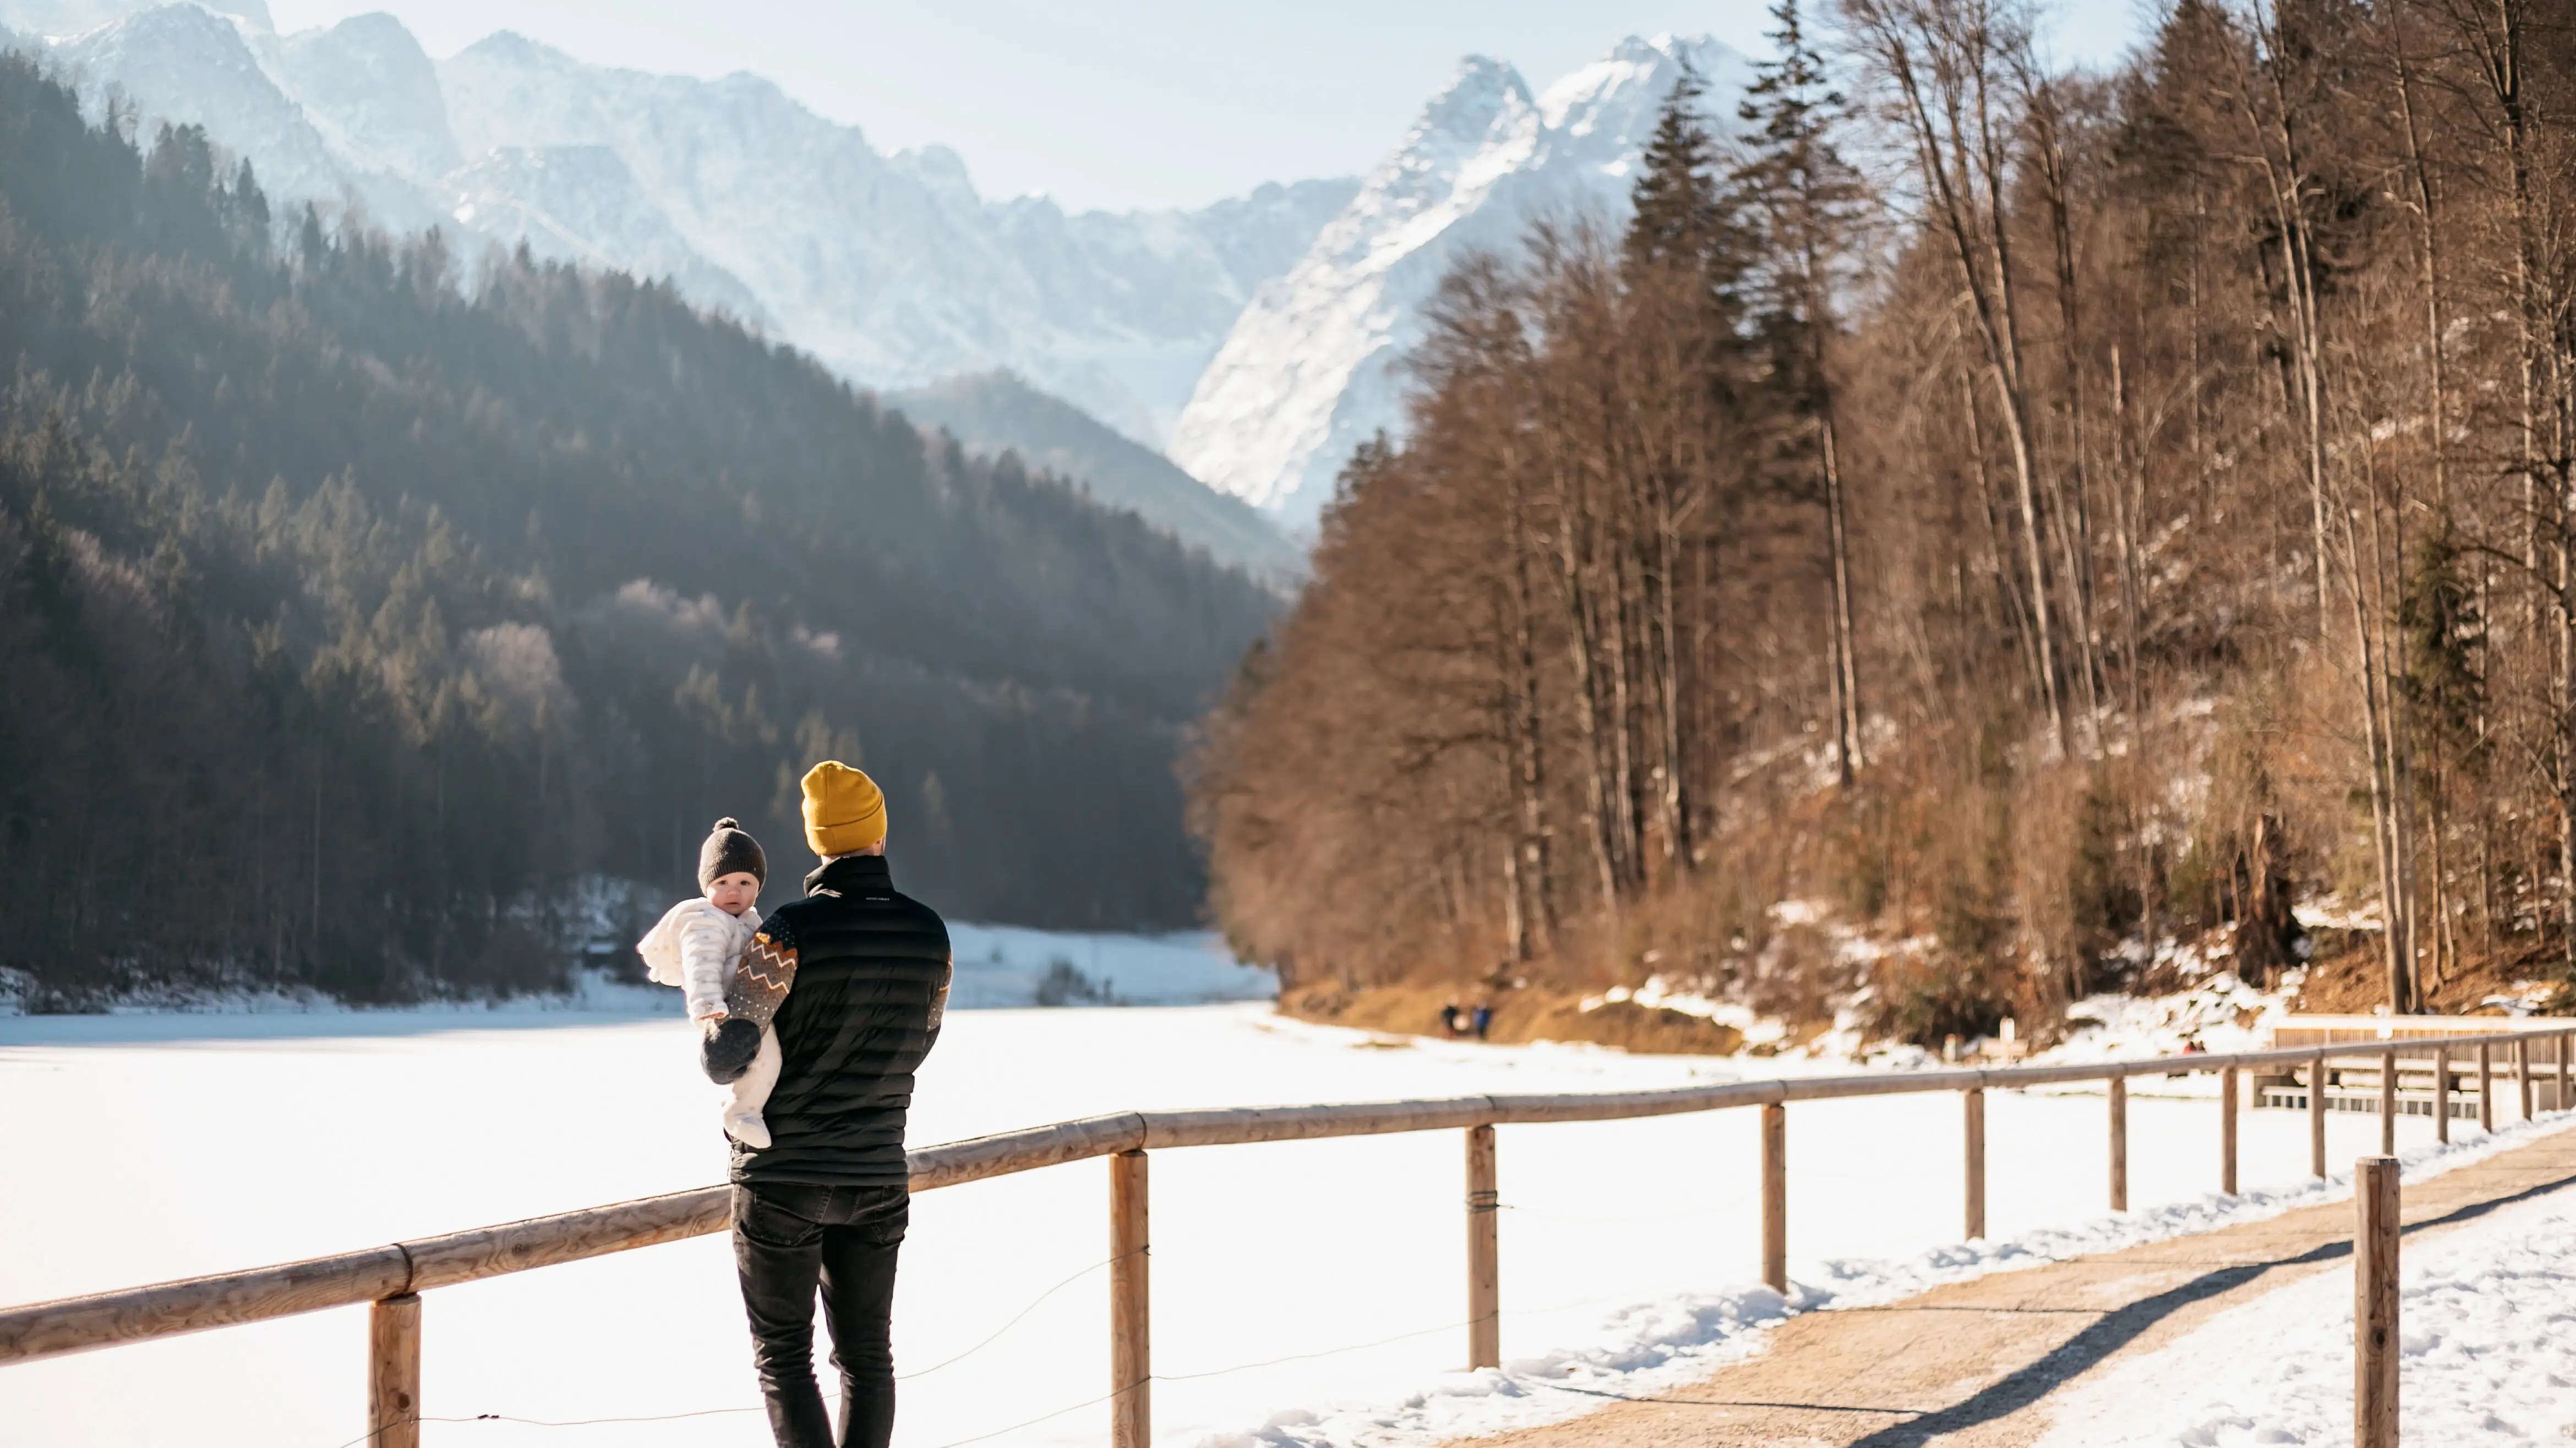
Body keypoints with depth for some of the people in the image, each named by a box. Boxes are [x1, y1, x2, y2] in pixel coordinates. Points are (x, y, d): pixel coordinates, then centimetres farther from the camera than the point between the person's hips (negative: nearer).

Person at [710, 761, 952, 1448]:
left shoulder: (791, 931, -17)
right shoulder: (929, 932, -2)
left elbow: (724, 1054, -17)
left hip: (781, 1179, -4)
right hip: (878, 1177, 4)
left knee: (784, 1358, 5)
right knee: (867, 1357, 14)